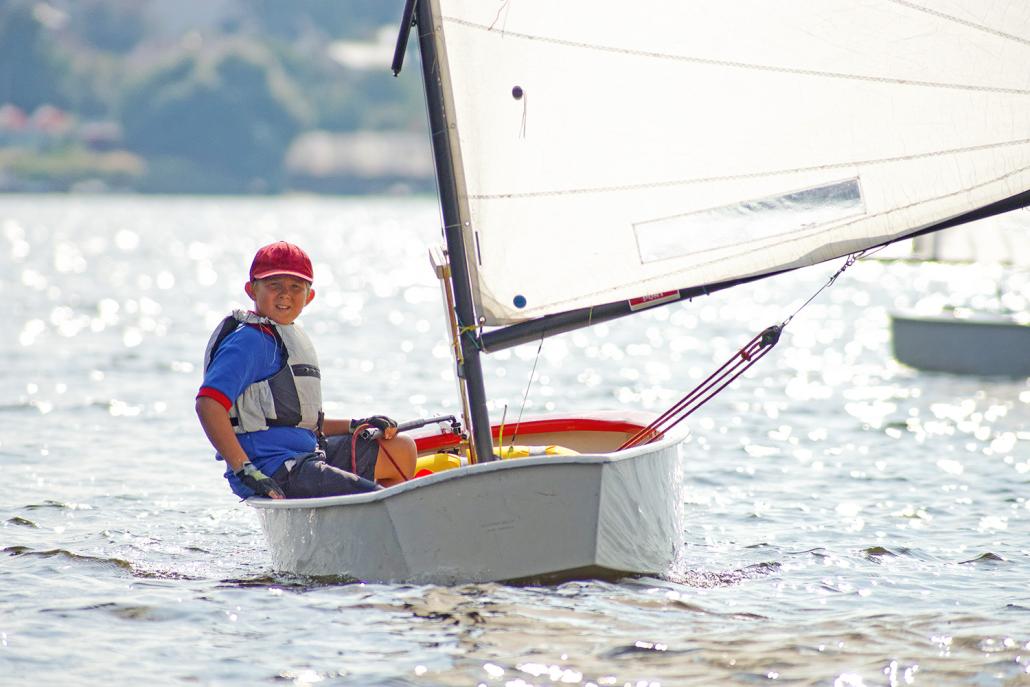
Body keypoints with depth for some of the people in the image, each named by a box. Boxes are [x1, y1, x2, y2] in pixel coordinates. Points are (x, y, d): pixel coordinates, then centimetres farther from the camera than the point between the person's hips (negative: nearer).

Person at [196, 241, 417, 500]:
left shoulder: (291, 337, 21)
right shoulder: (250, 340, -11)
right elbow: (208, 403, -24)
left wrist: (354, 427, 14)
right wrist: (245, 470, -28)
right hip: (273, 473, -10)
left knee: (402, 450, 19)